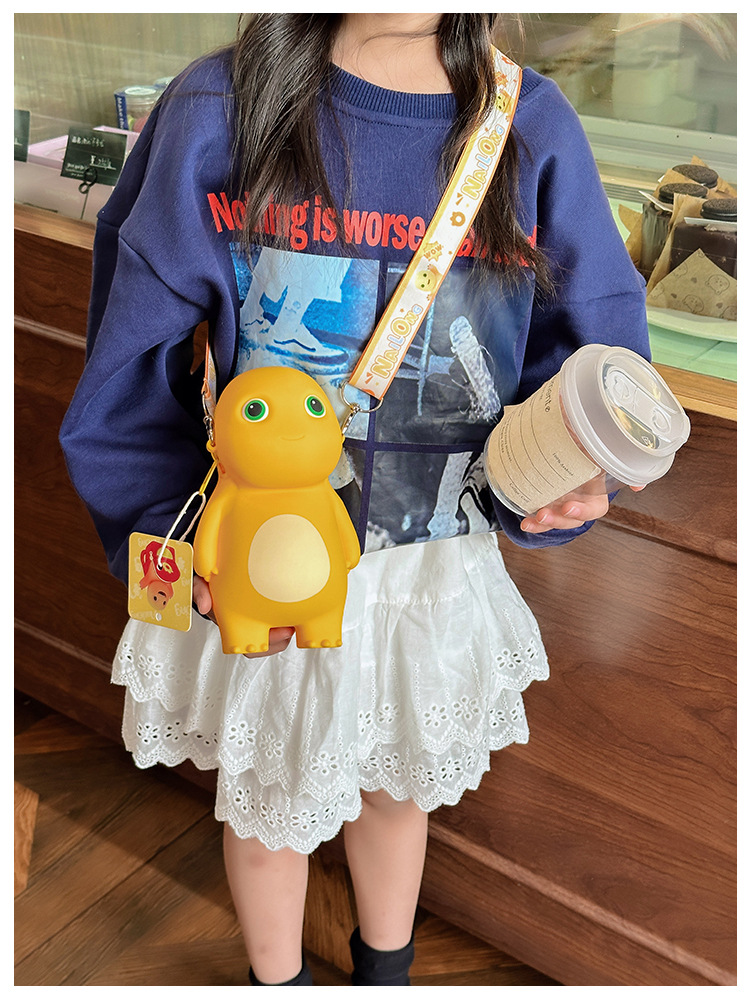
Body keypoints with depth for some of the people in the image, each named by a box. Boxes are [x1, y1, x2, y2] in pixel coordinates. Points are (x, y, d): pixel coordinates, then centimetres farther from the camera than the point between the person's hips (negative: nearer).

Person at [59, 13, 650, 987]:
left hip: (440, 561, 3)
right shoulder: (217, 111, -16)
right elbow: (132, 364, -10)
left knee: (398, 778, 27)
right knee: (268, 796, 21)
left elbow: (594, 336, -1)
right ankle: (278, 981, 56)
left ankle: (385, 971, 61)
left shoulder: (534, 130, -11)